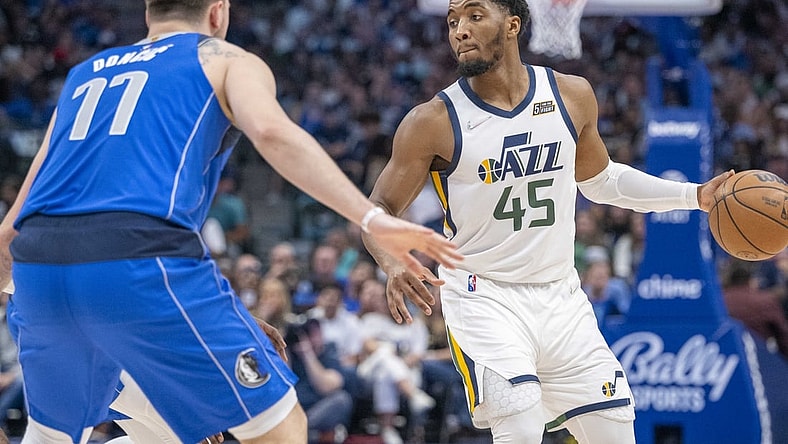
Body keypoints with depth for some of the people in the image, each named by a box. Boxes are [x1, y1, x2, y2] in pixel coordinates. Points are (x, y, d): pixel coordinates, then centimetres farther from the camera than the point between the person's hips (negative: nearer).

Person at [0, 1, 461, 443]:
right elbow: (272, 131, -8)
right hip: (143, 259, -6)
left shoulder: (83, 74, 32)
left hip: (38, 265, 6)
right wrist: (371, 218, -14)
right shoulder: (227, 60, 17)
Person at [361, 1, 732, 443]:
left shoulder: (572, 95, 0)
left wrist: (695, 196, 9)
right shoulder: (433, 123, -11)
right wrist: (394, 266, -27)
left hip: (561, 295, 5)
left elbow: (600, 180, 17)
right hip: (484, 296, -4)